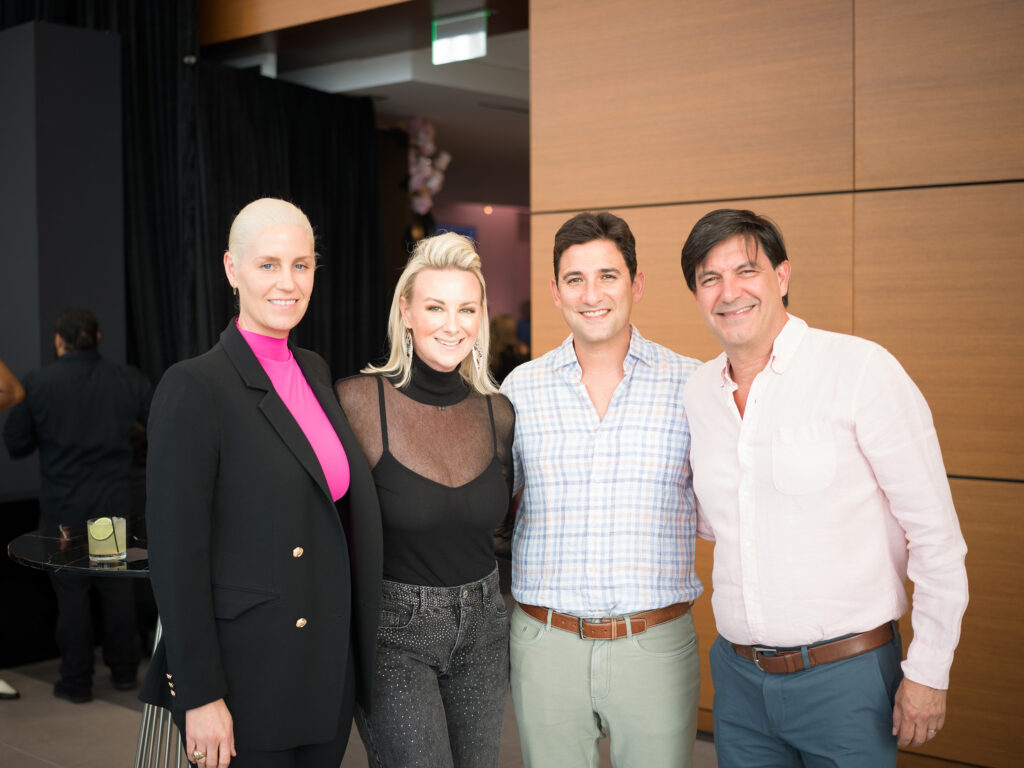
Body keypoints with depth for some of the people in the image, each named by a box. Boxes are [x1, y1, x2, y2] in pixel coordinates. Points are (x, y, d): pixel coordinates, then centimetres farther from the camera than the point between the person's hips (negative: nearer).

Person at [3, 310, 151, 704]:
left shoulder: (38, 383, -9)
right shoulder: (128, 381, -4)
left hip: (64, 510, -2)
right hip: (115, 505, 2)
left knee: (72, 593, 5)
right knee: (118, 588, 12)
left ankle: (76, 682, 12)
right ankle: (124, 671, 21)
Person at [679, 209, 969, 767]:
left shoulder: (860, 369, -12)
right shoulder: (697, 393, 5)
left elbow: (935, 531, -10)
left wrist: (928, 672, -10)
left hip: (846, 675, -4)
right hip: (739, 675, 5)